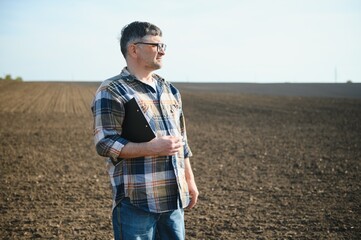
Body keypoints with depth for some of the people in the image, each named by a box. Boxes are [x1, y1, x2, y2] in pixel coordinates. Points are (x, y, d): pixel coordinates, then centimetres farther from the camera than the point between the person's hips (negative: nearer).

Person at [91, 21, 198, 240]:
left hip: (174, 197, 7)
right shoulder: (112, 91, -7)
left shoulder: (169, 90, 15)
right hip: (136, 201, -6)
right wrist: (154, 148, -24)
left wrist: (190, 180, 16)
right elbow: (105, 144, -15)